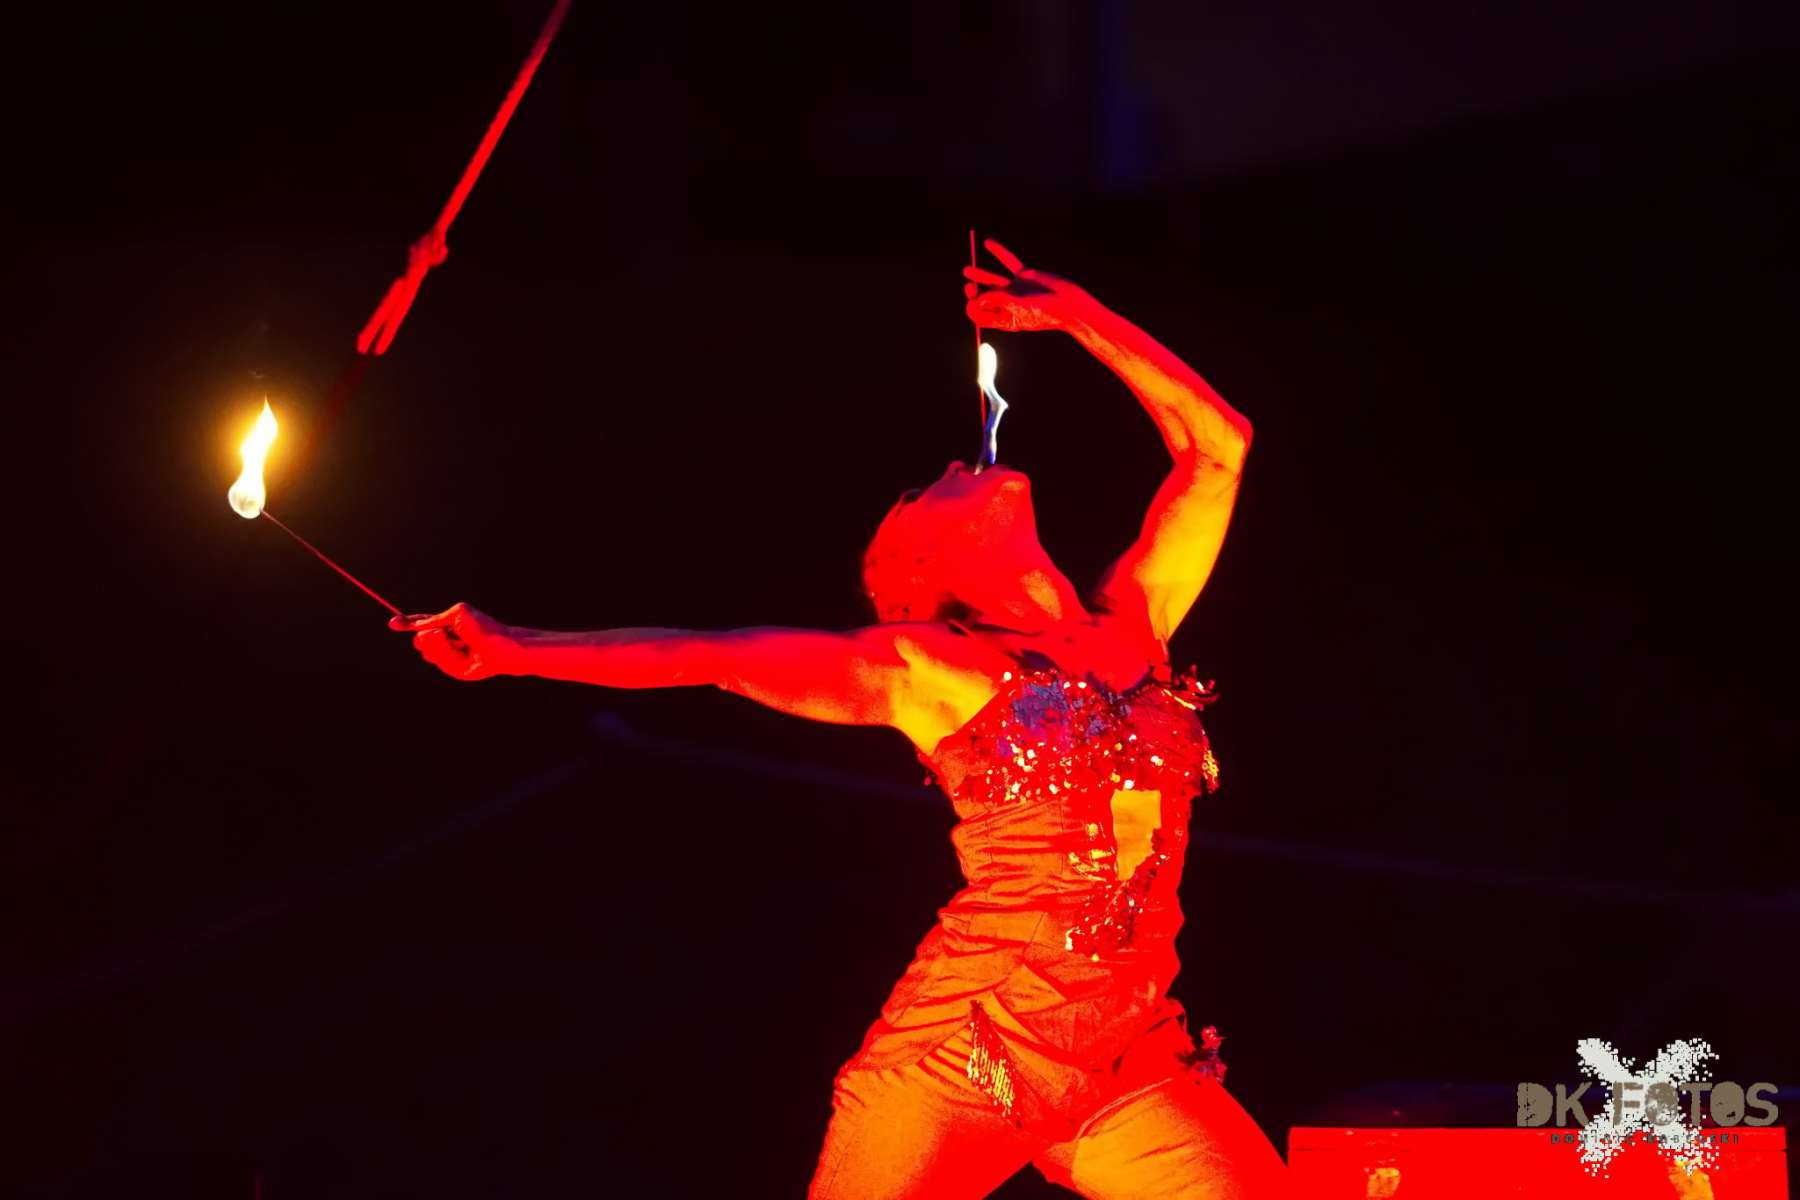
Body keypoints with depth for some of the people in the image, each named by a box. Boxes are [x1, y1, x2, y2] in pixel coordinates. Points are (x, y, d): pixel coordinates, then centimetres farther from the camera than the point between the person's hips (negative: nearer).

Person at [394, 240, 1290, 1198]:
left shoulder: (1129, 624, 14)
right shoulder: (920, 666, 4)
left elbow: (1217, 443, 20)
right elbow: (715, 655, 0)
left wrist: (1072, 312, 20)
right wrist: (516, 650, -7)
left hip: (1130, 1065, 3)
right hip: (967, 1044, -3)